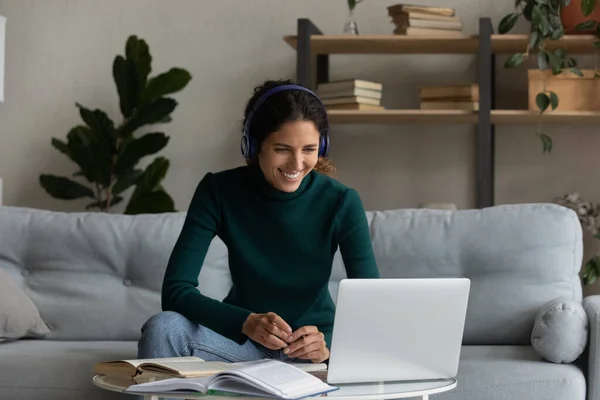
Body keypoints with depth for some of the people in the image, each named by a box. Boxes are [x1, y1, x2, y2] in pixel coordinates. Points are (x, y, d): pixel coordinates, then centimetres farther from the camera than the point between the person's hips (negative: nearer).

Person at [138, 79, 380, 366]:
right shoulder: (218, 191, -12)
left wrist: (329, 344, -37)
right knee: (162, 329, -30)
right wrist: (247, 322, -37)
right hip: (239, 339, 0)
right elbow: (175, 290, -20)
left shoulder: (341, 202, -13)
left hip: (313, 346, 1)